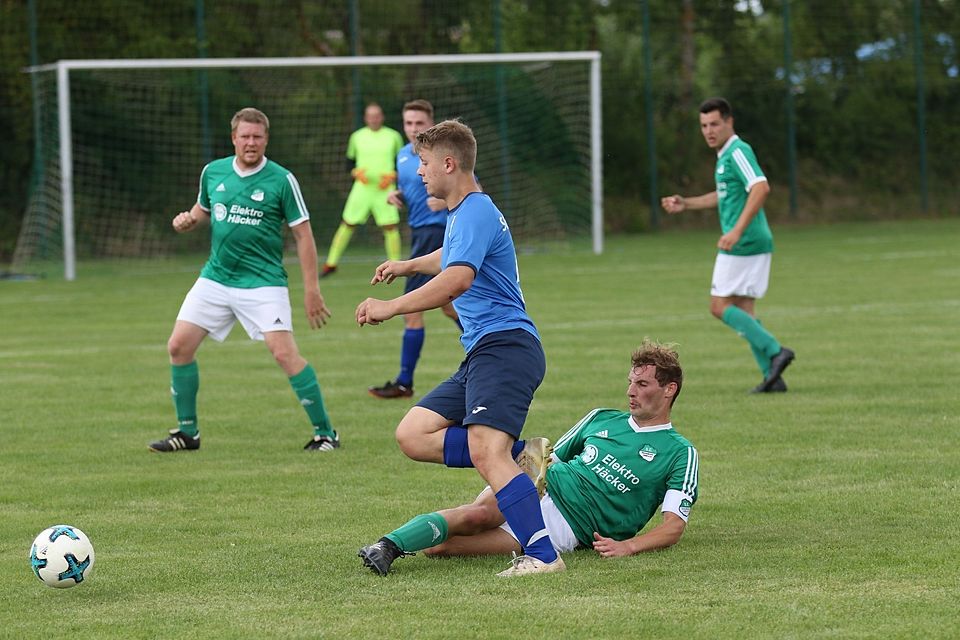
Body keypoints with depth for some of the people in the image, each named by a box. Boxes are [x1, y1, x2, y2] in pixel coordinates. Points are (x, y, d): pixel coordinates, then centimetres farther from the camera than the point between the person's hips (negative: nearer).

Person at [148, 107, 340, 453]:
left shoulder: (281, 180, -8)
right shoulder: (213, 172, 5)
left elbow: (303, 234, -5)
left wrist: (311, 289, -9)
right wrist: (188, 220, -2)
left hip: (263, 282, -5)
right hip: (215, 278, 5)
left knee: (285, 353, -17)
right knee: (179, 346, -1)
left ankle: (325, 431, -6)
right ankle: (187, 431, 15)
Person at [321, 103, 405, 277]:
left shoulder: (393, 136, 3)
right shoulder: (357, 137, 6)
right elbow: (349, 161, 13)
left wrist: (392, 176, -8)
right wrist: (356, 172, -8)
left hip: (385, 189, -1)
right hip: (362, 188, 1)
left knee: (391, 227, -5)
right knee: (348, 223, 1)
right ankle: (331, 263, 9)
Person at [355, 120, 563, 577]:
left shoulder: (476, 211, -11)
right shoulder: (463, 214, 22)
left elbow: (457, 280, -29)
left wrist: (392, 307, -28)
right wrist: (408, 266, 60)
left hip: (504, 346, -11)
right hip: (481, 355, 11)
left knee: (485, 452, -27)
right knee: (413, 435, 2)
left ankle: (542, 554, -32)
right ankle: (520, 455, 0)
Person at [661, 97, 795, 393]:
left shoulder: (738, 152, -13)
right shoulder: (726, 154, 18)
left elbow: (761, 188, -27)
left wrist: (737, 231, -32)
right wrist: (685, 204, 27)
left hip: (743, 243, -10)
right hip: (757, 243, 10)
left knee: (720, 306, -5)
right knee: (743, 310, 10)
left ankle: (775, 352, -11)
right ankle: (772, 375, 5)